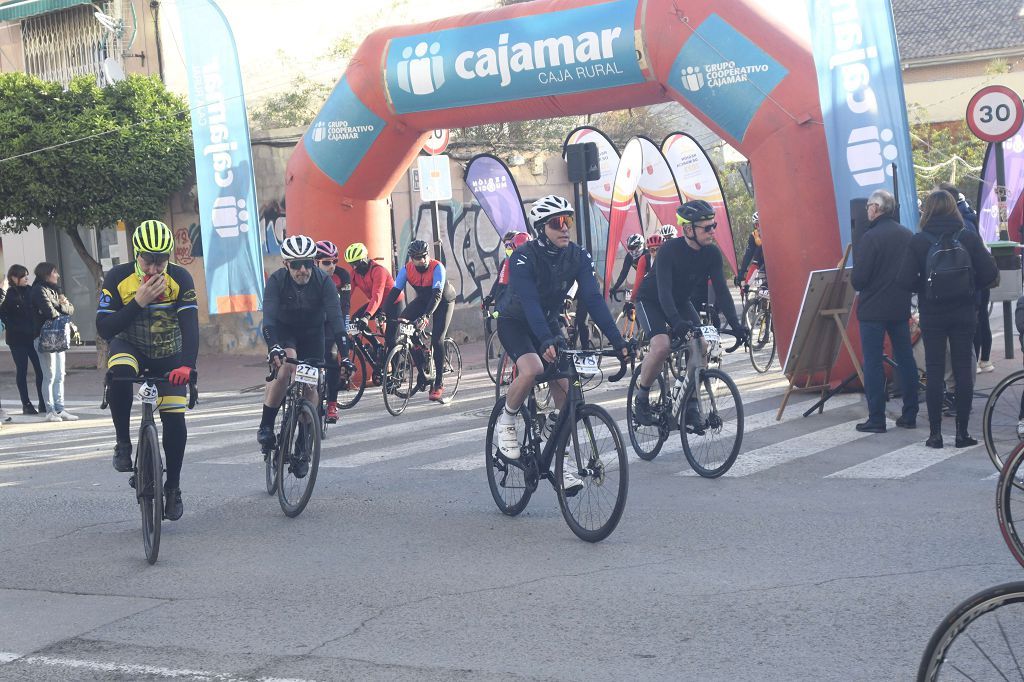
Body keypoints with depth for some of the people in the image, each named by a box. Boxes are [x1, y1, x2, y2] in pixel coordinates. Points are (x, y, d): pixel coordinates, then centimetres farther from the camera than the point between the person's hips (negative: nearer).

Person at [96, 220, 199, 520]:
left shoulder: (180, 278, -20)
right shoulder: (118, 278, -20)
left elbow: (190, 325, -28)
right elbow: (104, 328, -24)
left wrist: (187, 364, -43)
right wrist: (138, 303, -35)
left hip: (169, 356, 1)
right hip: (129, 347, -1)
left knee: (174, 418, -9)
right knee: (119, 373, -36)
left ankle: (173, 487, 12)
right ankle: (123, 443, -17)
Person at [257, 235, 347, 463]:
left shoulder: (324, 281, -25)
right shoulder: (276, 280, -26)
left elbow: (335, 317, -32)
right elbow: (269, 317, -36)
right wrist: (273, 347, -53)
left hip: (312, 334, 1)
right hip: (284, 331, -1)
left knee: (310, 386, -6)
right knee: (286, 367, -30)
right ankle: (265, 427, -16)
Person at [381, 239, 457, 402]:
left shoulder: (437, 267, -32)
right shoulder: (407, 269, -20)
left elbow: (437, 294, -41)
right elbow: (394, 291, -22)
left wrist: (425, 316, -55)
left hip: (444, 301, -5)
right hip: (423, 300, 5)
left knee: (437, 340, -16)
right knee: (400, 326, -16)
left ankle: (439, 384, -5)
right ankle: (422, 369, -4)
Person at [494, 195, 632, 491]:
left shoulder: (578, 257, -14)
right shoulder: (524, 257, -27)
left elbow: (593, 298, -21)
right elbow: (529, 302, -39)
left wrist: (617, 340, -33)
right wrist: (546, 341, -54)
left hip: (549, 322, 5)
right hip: (515, 322, -5)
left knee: (566, 390, -10)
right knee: (533, 369, -33)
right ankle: (506, 420, -4)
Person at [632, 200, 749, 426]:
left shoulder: (712, 253, -14)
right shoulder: (670, 250, -30)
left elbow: (721, 290, -14)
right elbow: (664, 290, -38)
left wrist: (735, 324, -25)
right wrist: (676, 322, -53)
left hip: (681, 302, 6)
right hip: (651, 302, -5)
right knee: (662, 346, -29)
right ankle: (641, 398, -9)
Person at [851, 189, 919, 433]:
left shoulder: (871, 237, -16)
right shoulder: (908, 236, 5)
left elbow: (858, 278, -16)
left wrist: (858, 284, 5)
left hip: (873, 310, -6)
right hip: (901, 308, 6)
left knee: (872, 362, -1)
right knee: (905, 359, 12)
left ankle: (876, 419, -1)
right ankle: (909, 415, 15)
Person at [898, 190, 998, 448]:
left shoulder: (918, 241, -8)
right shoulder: (969, 237, -4)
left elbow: (905, 280, -13)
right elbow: (990, 274, -6)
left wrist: (922, 287, 6)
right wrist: (969, 285, 11)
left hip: (932, 316, -1)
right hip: (963, 314, 1)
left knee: (934, 371, 5)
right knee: (963, 369, 7)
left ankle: (935, 433, 5)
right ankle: (962, 432, 8)